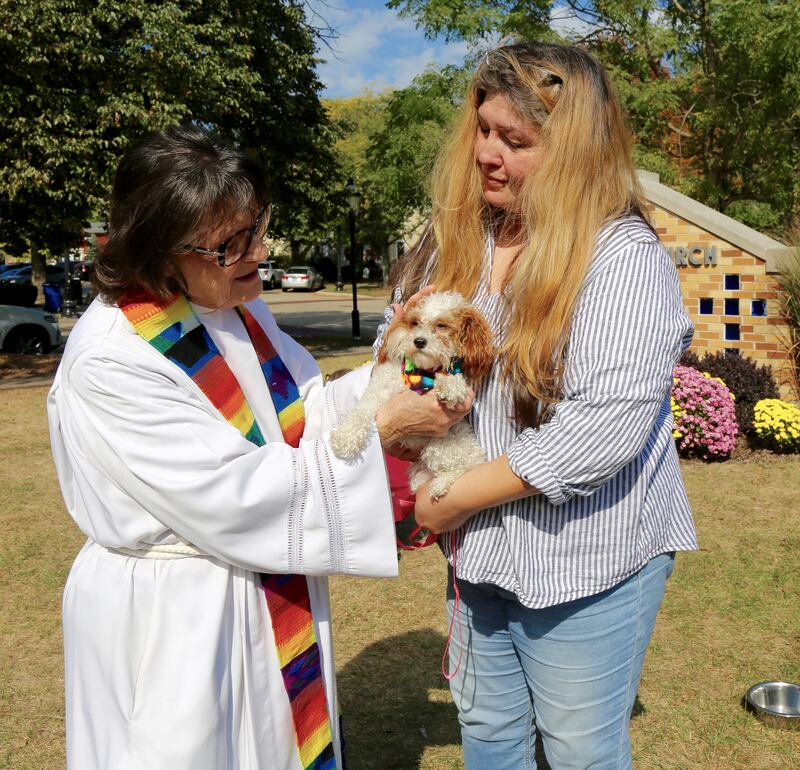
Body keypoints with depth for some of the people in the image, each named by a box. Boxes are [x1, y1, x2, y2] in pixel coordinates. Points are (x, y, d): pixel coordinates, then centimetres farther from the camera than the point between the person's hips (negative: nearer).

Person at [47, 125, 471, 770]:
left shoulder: (238, 306, -1)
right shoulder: (109, 361, -25)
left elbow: (305, 409, 8)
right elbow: (235, 499, -27)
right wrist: (384, 429, -23)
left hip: (276, 593, 8)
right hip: (172, 616, -7)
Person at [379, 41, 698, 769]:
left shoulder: (624, 258, -18)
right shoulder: (455, 243, 1)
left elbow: (608, 424, -27)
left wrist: (457, 497, -21)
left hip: (585, 560, -6)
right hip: (482, 549, 6)